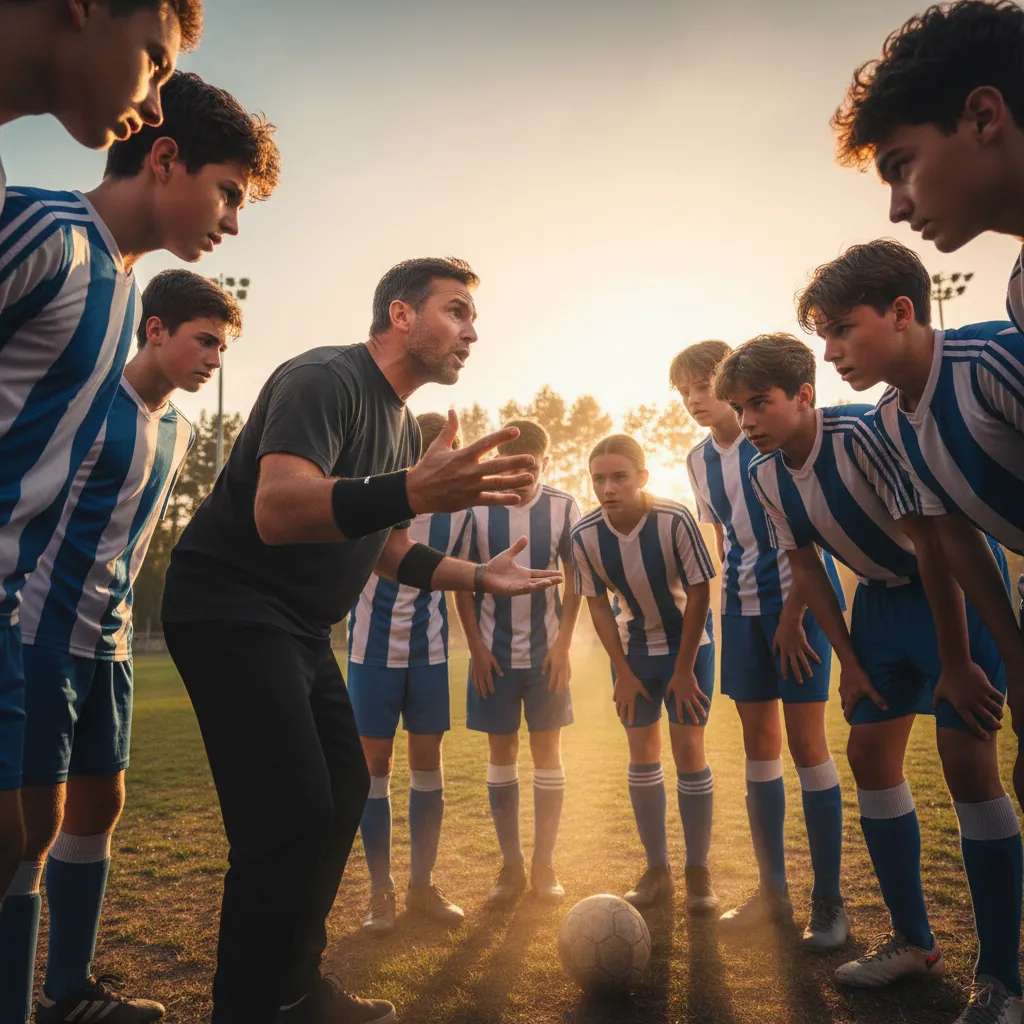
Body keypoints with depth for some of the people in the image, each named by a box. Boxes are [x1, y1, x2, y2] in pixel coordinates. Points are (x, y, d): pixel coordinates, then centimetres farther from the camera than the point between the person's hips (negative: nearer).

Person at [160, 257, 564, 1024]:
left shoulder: (405, 426, 12)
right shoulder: (325, 379, -17)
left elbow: (386, 550, 20)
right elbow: (276, 512, -33)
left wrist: (478, 577, 8)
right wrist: (414, 491, -47)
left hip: (300, 627, 10)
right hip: (233, 608, -10)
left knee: (343, 791, 13)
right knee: (294, 815, -15)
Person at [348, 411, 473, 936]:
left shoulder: (457, 510, -1)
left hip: (431, 652, 3)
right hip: (373, 651, -2)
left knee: (427, 760, 6)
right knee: (375, 763, 1)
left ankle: (423, 886, 20)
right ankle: (380, 892, 15)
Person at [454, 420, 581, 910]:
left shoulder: (563, 507, -4)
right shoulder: (477, 508, -5)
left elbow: (575, 578, 1)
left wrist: (563, 644, -6)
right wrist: (476, 646, -5)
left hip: (547, 651, 0)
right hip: (493, 652, 0)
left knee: (547, 751, 4)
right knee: (500, 751, 6)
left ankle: (544, 865, 16)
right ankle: (511, 866, 17)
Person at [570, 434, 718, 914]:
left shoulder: (675, 520, -27)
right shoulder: (585, 535, -18)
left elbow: (699, 592, -19)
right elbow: (598, 605, -8)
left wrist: (684, 669, -14)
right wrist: (623, 673, -8)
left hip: (688, 640, -2)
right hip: (633, 646, 3)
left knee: (688, 748, -5)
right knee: (642, 753, 5)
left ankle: (698, 873, 11)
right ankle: (657, 872, 19)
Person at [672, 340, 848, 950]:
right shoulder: (700, 460, 10)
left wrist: (792, 615, -15)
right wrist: (735, 598, 12)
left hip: (800, 597, -6)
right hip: (743, 605, 6)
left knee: (806, 742, -7)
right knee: (758, 743, 8)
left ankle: (830, 903, 4)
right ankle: (773, 890, 19)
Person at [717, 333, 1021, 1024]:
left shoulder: (862, 434, -29)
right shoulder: (766, 473, -6)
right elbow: (805, 564, 5)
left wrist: (955, 664, -26)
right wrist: (849, 661, 3)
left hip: (960, 585, -7)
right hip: (883, 596, 7)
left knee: (967, 764, -15)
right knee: (870, 754, 5)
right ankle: (914, 941, 21)